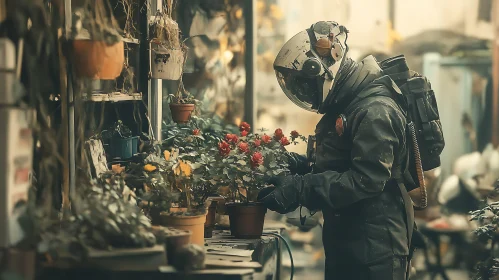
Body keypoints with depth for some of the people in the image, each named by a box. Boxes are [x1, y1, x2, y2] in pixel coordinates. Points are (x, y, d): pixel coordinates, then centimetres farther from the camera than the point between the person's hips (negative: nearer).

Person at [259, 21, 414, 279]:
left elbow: (366, 180, -26)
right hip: (344, 242, 10)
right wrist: (302, 165, 4)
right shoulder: (345, 106, 13)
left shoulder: (374, 112, -19)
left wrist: (300, 189, -27)